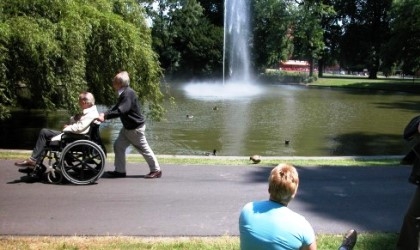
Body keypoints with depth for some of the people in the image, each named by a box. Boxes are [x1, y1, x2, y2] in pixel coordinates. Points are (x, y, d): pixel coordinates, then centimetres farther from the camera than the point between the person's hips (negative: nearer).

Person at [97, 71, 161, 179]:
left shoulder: (128, 93, -24)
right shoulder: (123, 94, 9)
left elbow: (120, 110, -33)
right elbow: (116, 107, 12)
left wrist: (105, 116, -32)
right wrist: (104, 114, -3)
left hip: (136, 127, -10)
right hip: (128, 127, 10)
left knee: (144, 149, 1)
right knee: (118, 145, 9)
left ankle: (156, 170, 15)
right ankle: (120, 171, 17)